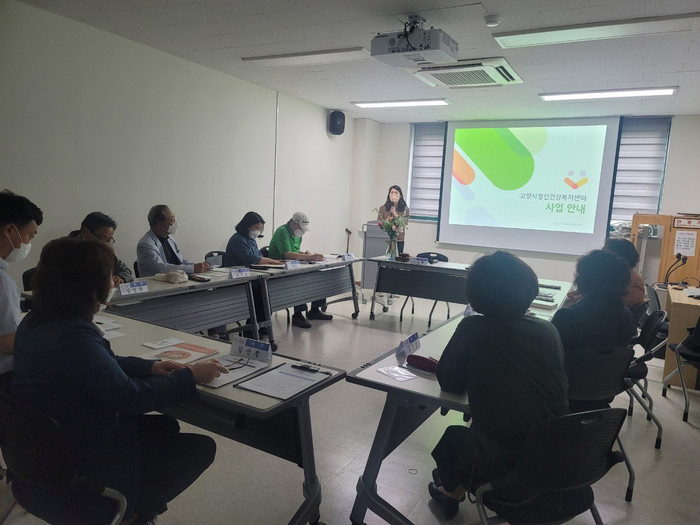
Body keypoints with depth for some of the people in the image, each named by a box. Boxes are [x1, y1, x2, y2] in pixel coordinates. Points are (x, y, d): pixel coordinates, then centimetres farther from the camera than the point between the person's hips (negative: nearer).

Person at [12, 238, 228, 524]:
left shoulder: (35, 321, -2)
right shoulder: (73, 336, -32)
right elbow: (132, 397, -27)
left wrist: (149, 366, 1)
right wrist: (190, 376, -15)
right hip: (77, 471, -10)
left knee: (167, 426, 20)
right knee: (201, 447, -1)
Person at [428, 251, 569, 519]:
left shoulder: (472, 329, -13)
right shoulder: (547, 330, -1)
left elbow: (449, 382, -7)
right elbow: (561, 385, 11)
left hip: (502, 460, -4)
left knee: (453, 437, 30)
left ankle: (452, 490, 54)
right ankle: (457, 486, 53)